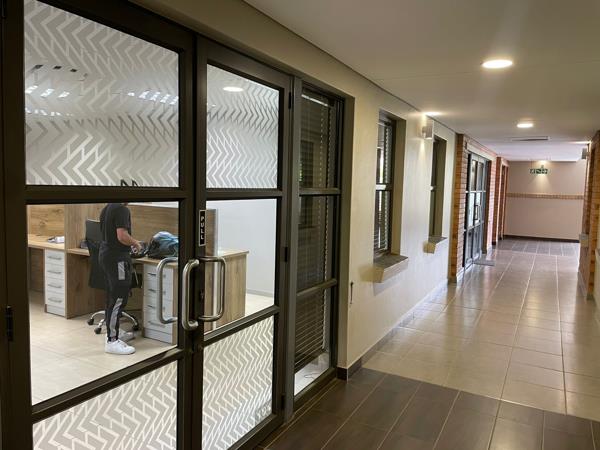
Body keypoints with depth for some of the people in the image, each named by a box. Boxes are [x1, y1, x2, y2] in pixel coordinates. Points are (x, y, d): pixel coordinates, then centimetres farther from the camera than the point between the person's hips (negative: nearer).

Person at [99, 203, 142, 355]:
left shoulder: (106, 209, 13)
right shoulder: (122, 209, -17)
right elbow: (122, 236, -25)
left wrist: (130, 244, 22)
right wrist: (135, 243, -6)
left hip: (106, 255, 10)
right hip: (117, 258, -10)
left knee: (112, 296, 18)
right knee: (119, 298, -6)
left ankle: (114, 332, 31)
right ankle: (111, 341, -3)